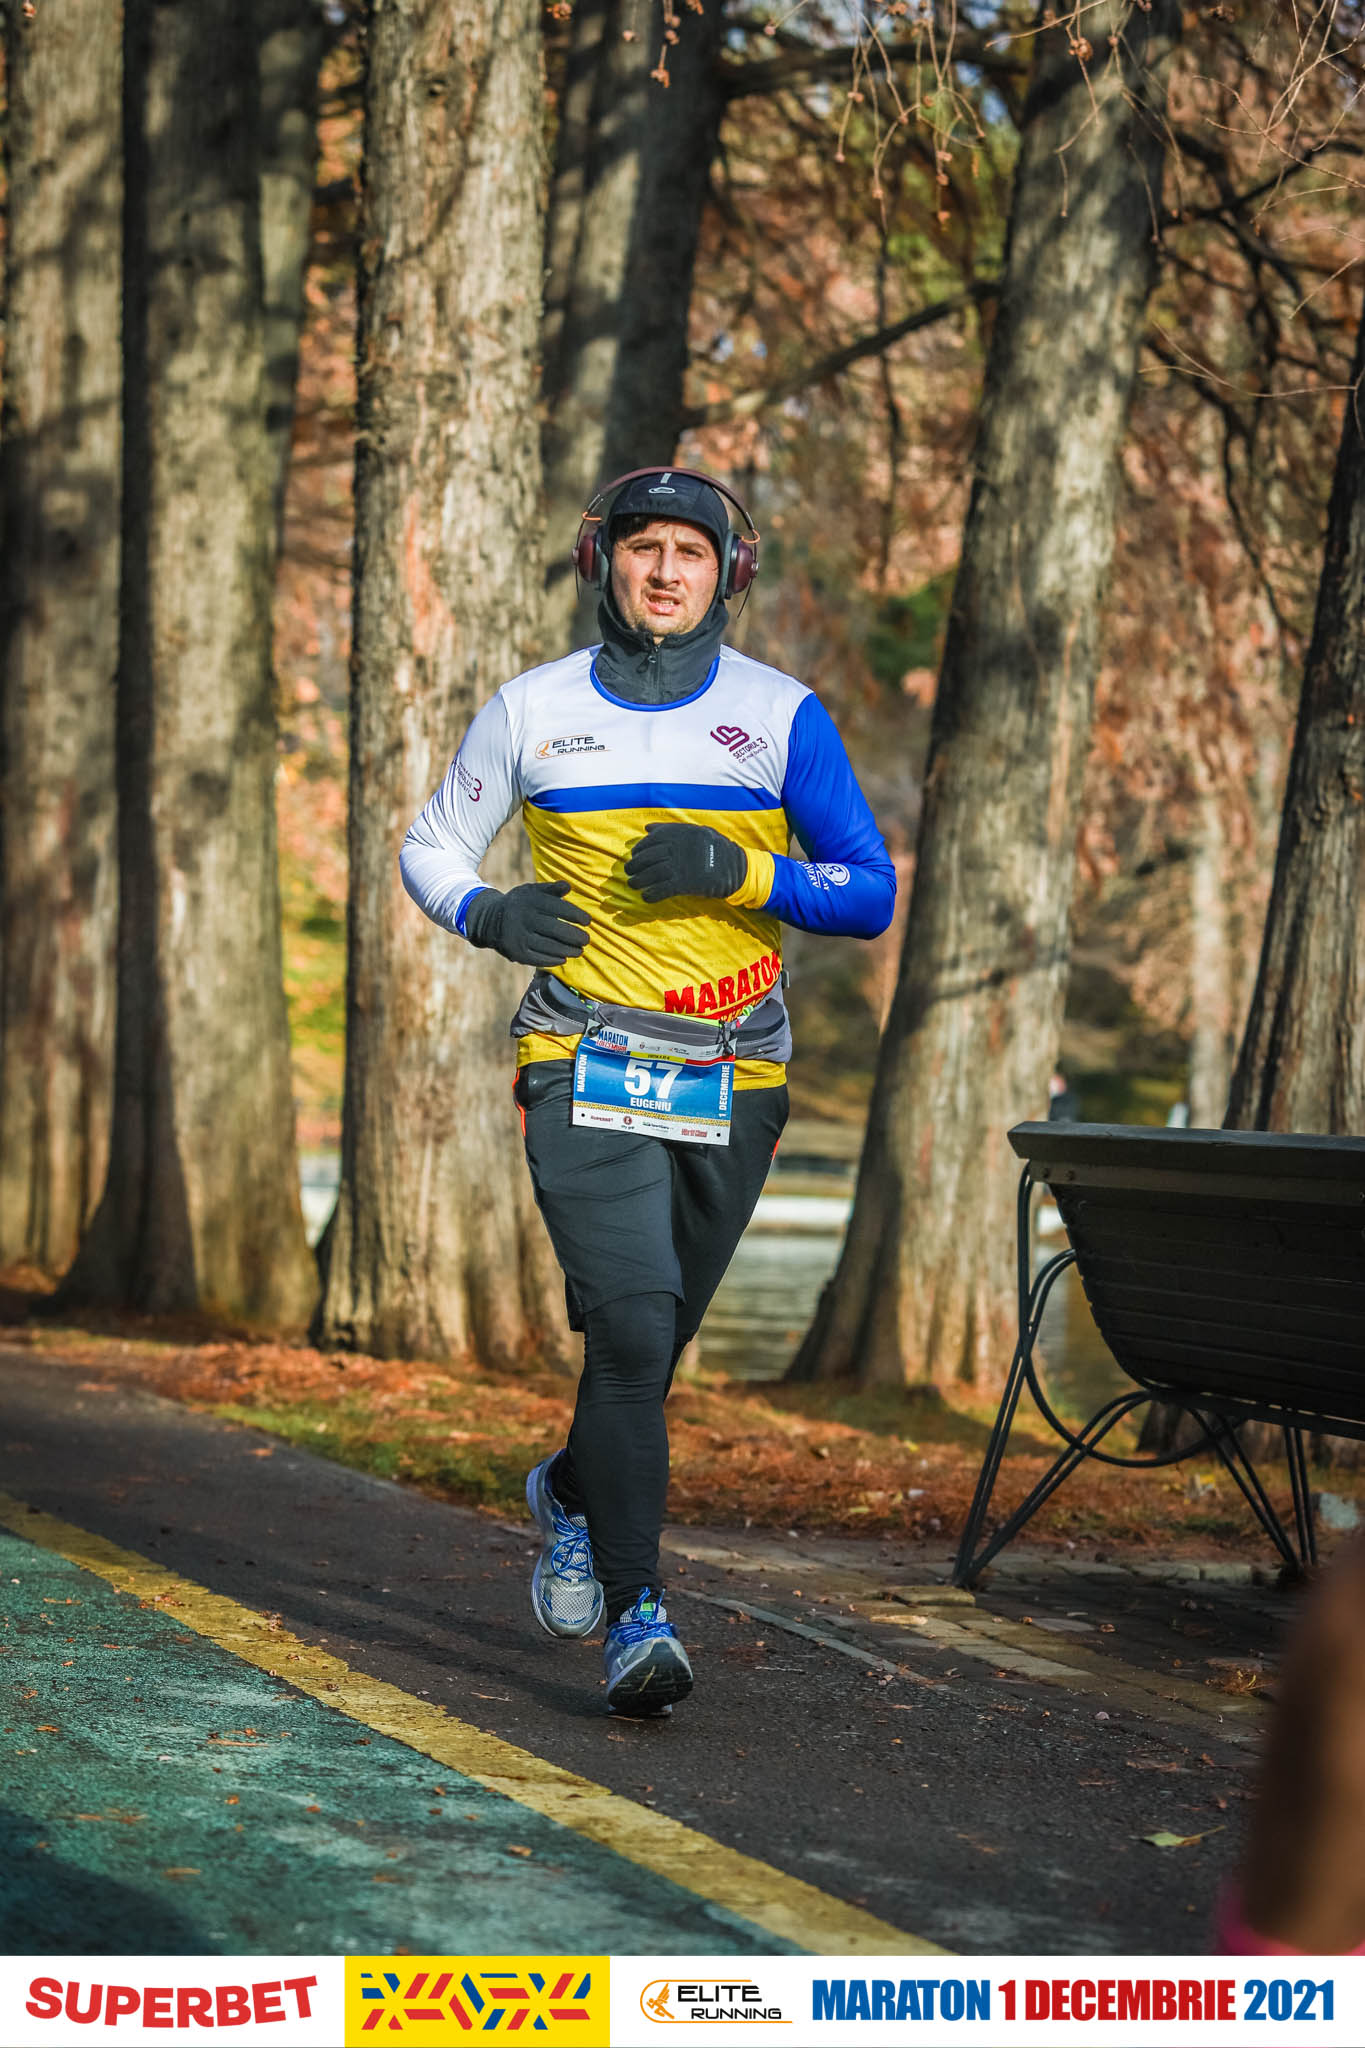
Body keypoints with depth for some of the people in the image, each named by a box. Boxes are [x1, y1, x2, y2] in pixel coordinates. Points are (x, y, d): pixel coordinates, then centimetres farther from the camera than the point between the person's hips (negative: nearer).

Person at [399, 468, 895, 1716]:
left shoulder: (781, 714, 1)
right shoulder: (534, 709, 4)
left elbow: (870, 896, 0)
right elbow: (432, 847, 16)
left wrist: (738, 870, -16)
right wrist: (486, 912, -7)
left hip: (732, 1083, 2)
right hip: (583, 1066, -1)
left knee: (654, 1335, 13)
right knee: (632, 1321, -18)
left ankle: (574, 1493, 45)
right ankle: (636, 1615, -14)